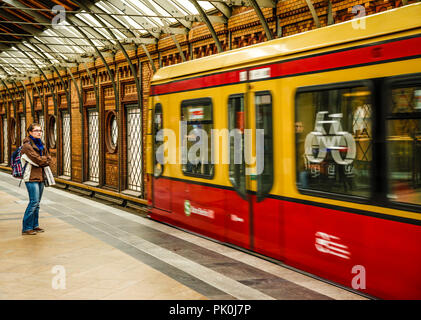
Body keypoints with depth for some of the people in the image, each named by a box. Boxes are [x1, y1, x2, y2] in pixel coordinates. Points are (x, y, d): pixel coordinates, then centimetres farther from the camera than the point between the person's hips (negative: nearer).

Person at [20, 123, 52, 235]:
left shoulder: (41, 145, 15)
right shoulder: (27, 145, -10)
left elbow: (48, 160, 11)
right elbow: (38, 160, -16)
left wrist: (42, 160, -7)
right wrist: (45, 159, 2)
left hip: (40, 176, 8)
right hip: (31, 177, -8)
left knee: (37, 203, 10)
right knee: (34, 202, -12)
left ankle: (35, 225, 18)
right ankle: (26, 228, -6)